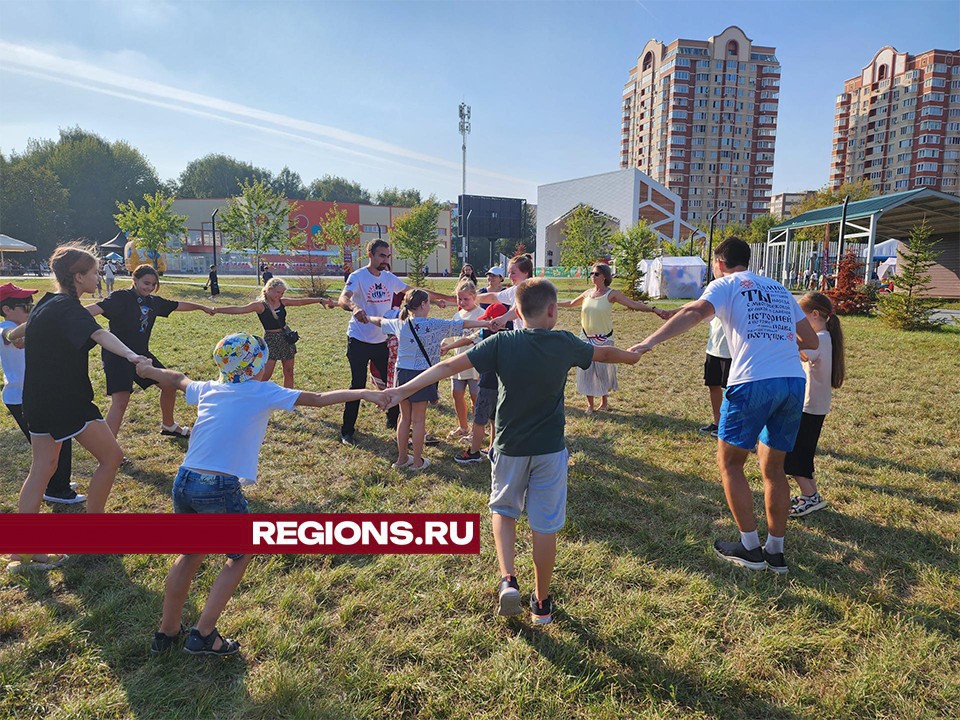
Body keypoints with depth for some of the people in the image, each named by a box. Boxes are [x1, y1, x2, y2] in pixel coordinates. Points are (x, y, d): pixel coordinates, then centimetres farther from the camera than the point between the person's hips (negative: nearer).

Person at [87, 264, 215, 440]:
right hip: (117, 355, -8)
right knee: (121, 401, -21)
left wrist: (202, 307, 34)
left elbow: (178, 305, 22)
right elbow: (98, 308, -30)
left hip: (141, 353, 8)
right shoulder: (121, 297, -14)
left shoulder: (154, 301, 7)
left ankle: (168, 426, 38)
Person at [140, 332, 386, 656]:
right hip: (220, 489, -6)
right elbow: (318, 399, -4)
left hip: (184, 481, 6)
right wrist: (363, 393, -1)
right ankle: (203, 635, 18)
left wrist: (148, 370, 54)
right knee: (240, 556, 18)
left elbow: (177, 379, 34)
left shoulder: (209, 389, 14)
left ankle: (166, 632, 38)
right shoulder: (264, 392, -2)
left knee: (191, 554, 27)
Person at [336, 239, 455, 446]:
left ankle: (394, 421, 29)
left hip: (382, 340, 6)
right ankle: (347, 431, 10)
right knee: (358, 385, -2)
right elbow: (343, 299, -30)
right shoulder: (358, 276, -13)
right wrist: (355, 308, -52)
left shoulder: (389, 278, 5)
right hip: (359, 340, -5)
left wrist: (440, 298, 13)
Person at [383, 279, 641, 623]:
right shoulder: (565, 343, -6)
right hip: (550, 450, 1)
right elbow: (604, 354, 13)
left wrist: (404, 390, -10)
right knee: (545, 526, 11)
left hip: (510, 449, 0)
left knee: (503, 509, 23)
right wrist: (632, 356, 35)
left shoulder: (501, 343, -11)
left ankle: (508, 579, 7)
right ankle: (542, 602, 25)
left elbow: (449, 366, -15)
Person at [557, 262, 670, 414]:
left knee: (603, 370, 5)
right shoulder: (587, 293, 6)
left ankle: (604, 402, 25)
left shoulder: (612, 294, -8)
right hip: (586, 338, 4)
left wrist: (654, 309, -27)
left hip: (604, 339, -4)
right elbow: (572, 303, 24)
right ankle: (590, 404, 16)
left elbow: (633, 304, -16)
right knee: (586, 371, 4)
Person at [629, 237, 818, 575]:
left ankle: (750, 547, 15)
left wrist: (650, 341, -22)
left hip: (753, 382, -6)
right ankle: (775, 551, 24)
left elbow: (696, 311, -16)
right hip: (794, 382, 6)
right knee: (773, 467, 18)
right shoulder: (779, 289, 23)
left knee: (730, 461, 11)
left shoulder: (726, 284, 6)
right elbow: (811, 341, 23)